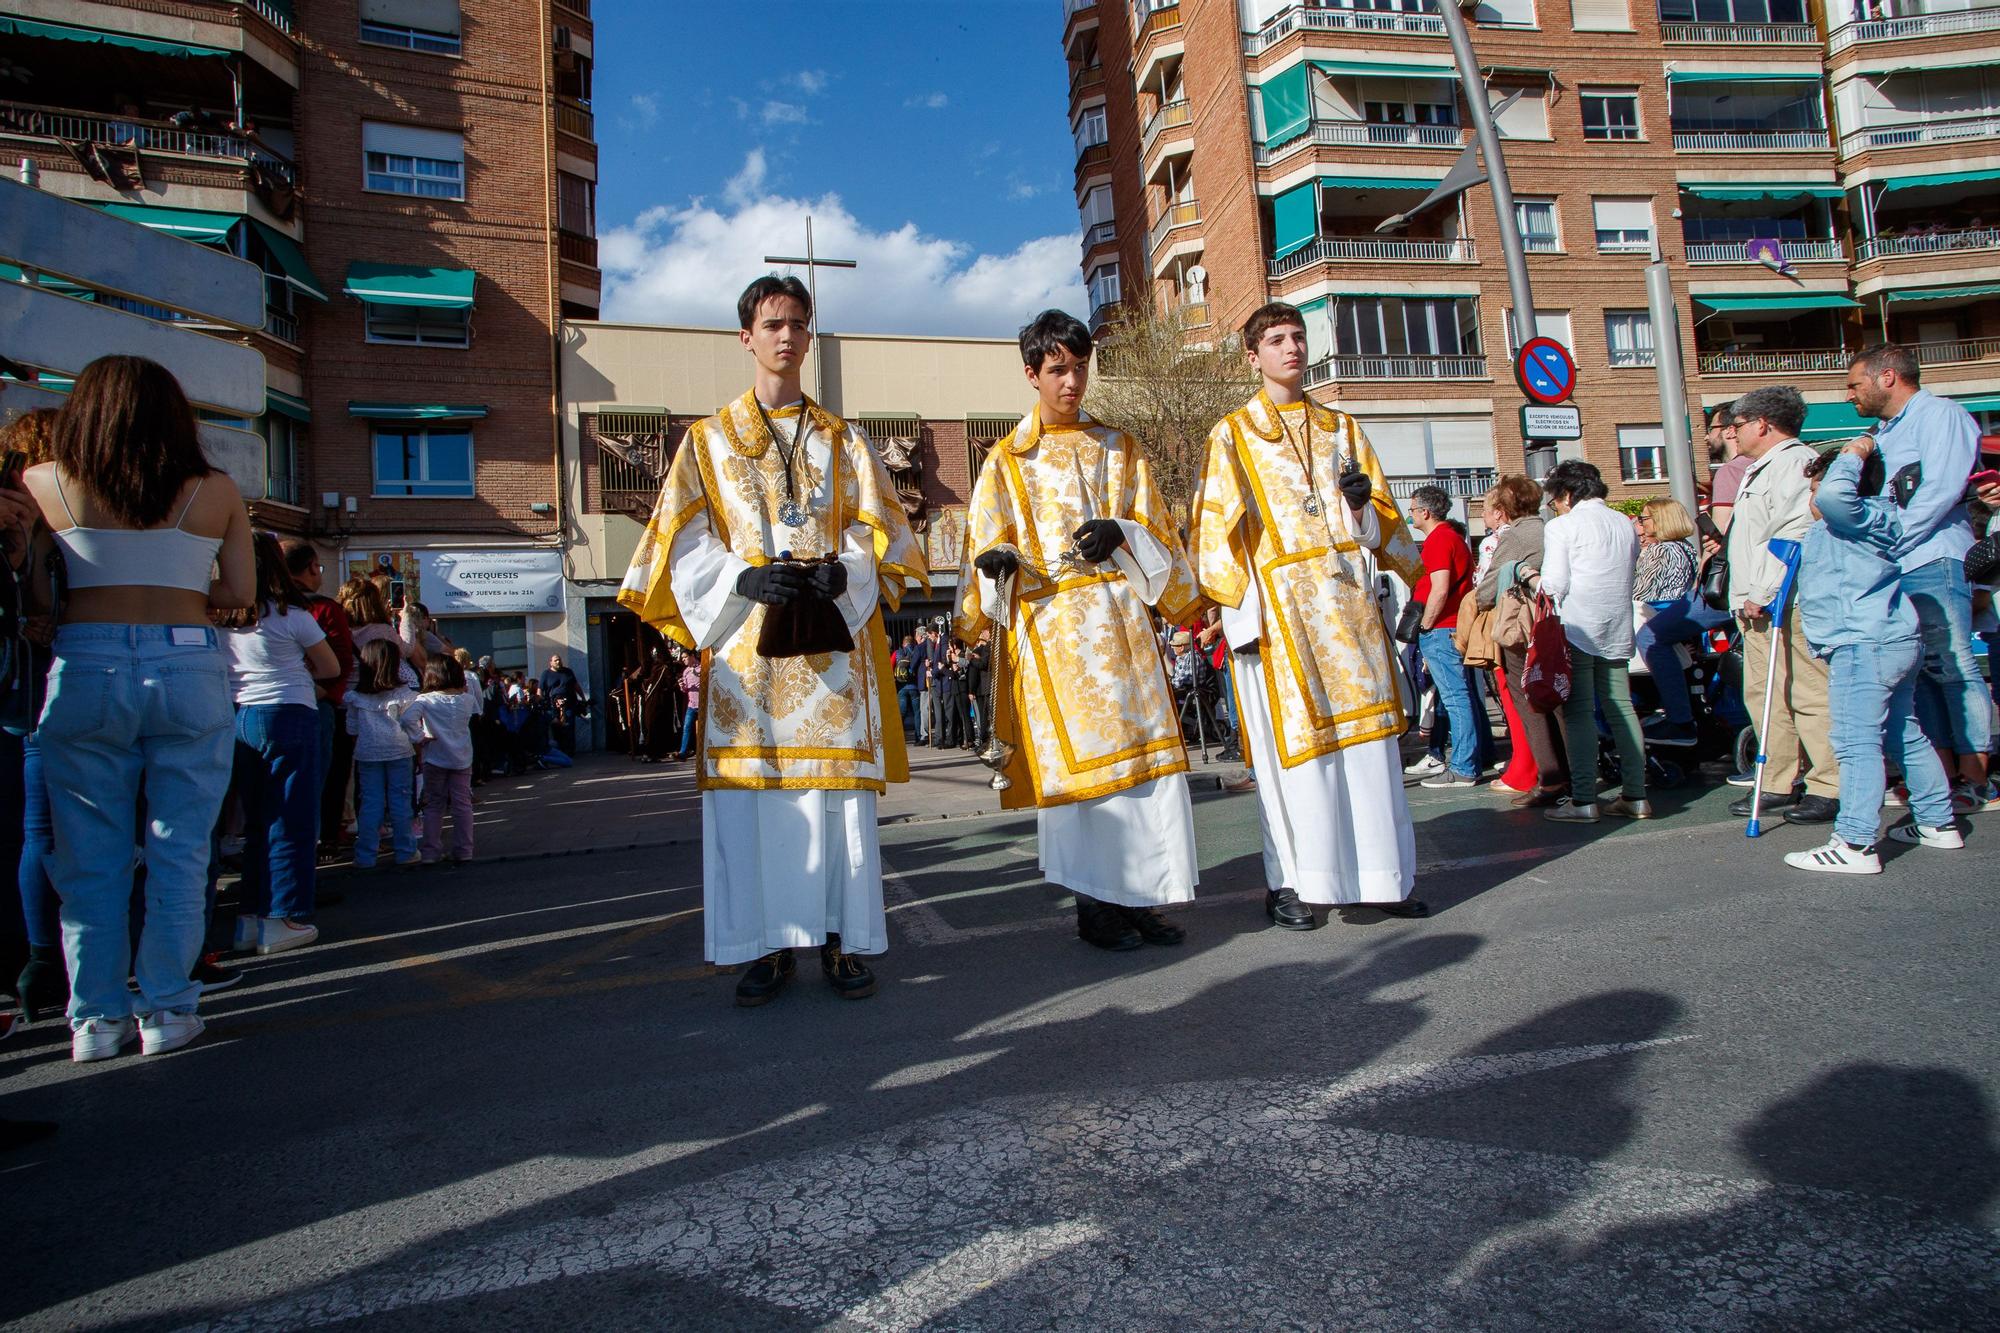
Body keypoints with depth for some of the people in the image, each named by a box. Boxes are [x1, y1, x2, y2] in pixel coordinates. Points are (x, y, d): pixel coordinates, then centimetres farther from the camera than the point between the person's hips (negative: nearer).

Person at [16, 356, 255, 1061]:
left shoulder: (43, 483, 4)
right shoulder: (216, 491, 4)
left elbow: (37, 596, 2)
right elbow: (239, 592, 6)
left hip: (84, 668, 1)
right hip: (189, 669, 0)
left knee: (91, 855, 10)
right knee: (178, 849, 7)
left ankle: (96, 1017, 16)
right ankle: (167, 1010, 11)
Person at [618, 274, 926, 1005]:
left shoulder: (844, 442, 17)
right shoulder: (708, 440, 14)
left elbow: (877, 534, 8)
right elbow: (687, 548, 4)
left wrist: (838, 573, -13)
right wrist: (747, 578, -15)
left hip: (832, 636, 1)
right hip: (747, 637, 0)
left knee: (837, 787, -4)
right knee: (749, 793, -5)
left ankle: (841, 940, 5)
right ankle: (769, 945, 5)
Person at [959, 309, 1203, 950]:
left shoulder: (1119, 448, 17)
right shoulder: (1007, 460, 10)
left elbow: (1156, 529, 12)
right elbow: (986, 544, 5)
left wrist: (1120, 532, -9)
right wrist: (998, 560, -18)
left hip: (1120, 617, 3)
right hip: (1052, 628, -3)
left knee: (1140, 747, -2)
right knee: (1075, 753, -5)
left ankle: (1140, 895, 7)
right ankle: (1095, 903, 4)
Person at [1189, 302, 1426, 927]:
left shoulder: (1342, 429, 18)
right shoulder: (1232, 435, 6)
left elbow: (1382, 522, 17)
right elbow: (1215, 530, -2)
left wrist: (1364, 503, -7)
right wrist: (1241, 610, -11)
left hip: (1348, 600, 4)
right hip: (1279, 606, -4)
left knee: (1367, 737, 4)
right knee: (1292, 743, -3)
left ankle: (1380, 874, 12)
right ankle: (1288, 881, 6)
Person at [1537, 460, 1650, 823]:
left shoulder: (1561, 527, -6)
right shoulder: (1625, 525, 14)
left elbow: (1554, 585, -11)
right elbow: (1628, 577, 15)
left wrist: (1536, 580, 9)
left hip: (1576, 629, -6)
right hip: (1617, 630, 6)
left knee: (1578, 712, -4)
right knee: (1621, 709, 8)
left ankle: (1583, 800, -6)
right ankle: (1635, 796, 9)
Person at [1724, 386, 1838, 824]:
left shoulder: (1795, 462, -9)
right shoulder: (1761, 470, 25)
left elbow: (1793, 537, -20)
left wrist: (1762, 594, -20)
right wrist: (1747, 598, 23)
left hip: (1787, 605, -11)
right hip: (1757, 606, 11)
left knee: (1809, 695, -8)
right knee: (1768, 696, 10)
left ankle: (1829, 787, -4)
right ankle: (1779, 785, 15)